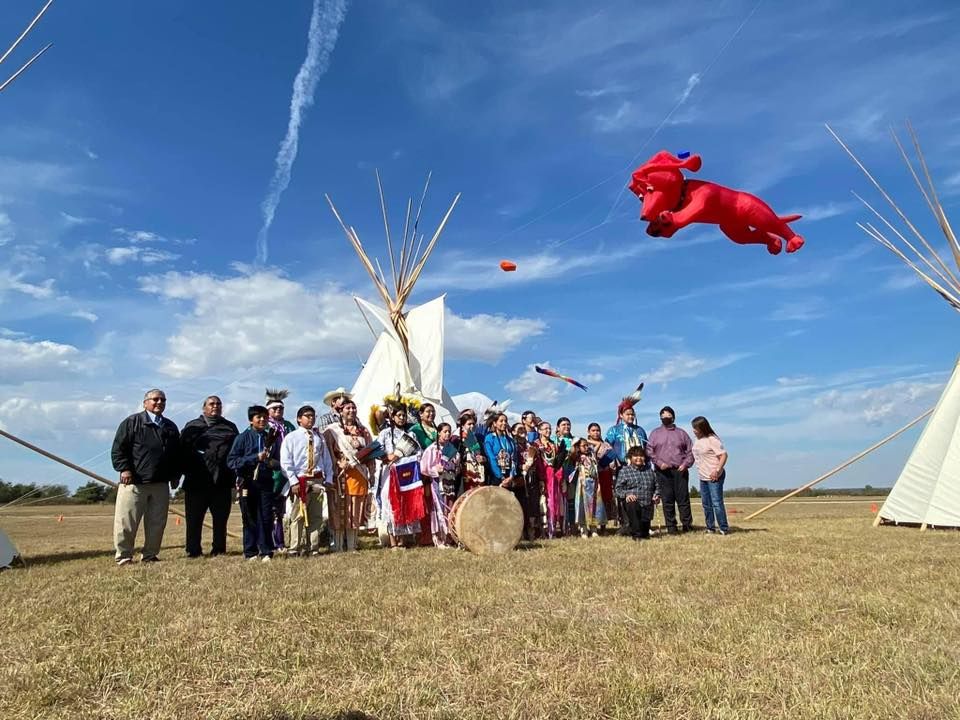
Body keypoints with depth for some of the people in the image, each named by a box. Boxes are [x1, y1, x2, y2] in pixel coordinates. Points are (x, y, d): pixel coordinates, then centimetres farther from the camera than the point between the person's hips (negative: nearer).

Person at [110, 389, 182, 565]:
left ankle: (150, 555, 17)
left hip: (161, 484, 5)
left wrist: (175, 475, 14)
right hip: (134, 482, -5)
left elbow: (177, 454, 22)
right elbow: (118, 448, -3)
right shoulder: (132, 422, 1)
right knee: (126, 522, -1)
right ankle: (123, 556, 10)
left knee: (157, 523, 7)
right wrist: (124, 469, -13)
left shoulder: (170, 427, 17)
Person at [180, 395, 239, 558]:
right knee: (194, 518, 3)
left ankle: (219, 549, 16)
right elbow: (182, 450, 6)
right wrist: (187, 470, -6)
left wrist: (234, 473, -1)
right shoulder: (192, 427, 12)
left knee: (221, 518, 7)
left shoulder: (230, 427, 14)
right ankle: (193, 550, 13)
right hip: (197, 480, -1)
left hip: (222, 481, 1)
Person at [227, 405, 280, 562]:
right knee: (250, 519, 6)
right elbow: (231, 461, -8)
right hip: (247, 483, -2)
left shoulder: (271, 439, 9)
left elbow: (278, 461, 17)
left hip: (266, 483, 2)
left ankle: (266, 552, 7)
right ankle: (250, 553, 15)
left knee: (266, 518, 1)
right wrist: (255, 458, -16)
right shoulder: (243, 438, 1)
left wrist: (273, 463, -7)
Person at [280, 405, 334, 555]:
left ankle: (313, 548, 15)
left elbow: (327, 459, 13)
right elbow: (285, 462, -4)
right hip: (300, 481, -4)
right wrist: (293, 481, -13)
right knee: (298, 516, -3)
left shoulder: (319, 438, 12)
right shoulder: (291, 437, 1)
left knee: (316, 516, 8)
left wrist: (328, 479, 5)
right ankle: (295, 548, 5)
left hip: (317, 481, 4)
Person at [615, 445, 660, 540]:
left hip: (647, 507, 4)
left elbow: (656, 486, 21)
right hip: (632, 503, -4)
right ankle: (636, 535, -26)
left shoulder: (650, 470, 16)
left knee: (645, 533, 5)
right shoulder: (624, 471, 3)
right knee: (632, 505, -41)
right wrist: (626, 495, -22)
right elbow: (618, 488, -3)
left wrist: (656, 495, 1)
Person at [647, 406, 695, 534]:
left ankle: (687, 525, 4)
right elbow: (649, 451, 5)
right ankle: (671, 527, 5)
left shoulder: (681, 433, 16)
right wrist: (659, 462, -9)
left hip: (680, 470, 0)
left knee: (683, 498, -3)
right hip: (663, 471, 0)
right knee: (667, 500, 0)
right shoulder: (655, 433, 13)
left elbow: (690, 451, 13)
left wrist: (686, 464, -3)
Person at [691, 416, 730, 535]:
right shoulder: (697, 440, 10)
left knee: (717, 503, -7)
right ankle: (710, 528, 23)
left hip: (714, 477, -9)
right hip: (703, 477, 9)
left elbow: (723, 455, -19)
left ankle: (723, 528, 4)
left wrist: (717, 470, -23)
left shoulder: (712, 439, -15)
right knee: (706, 504, 13)